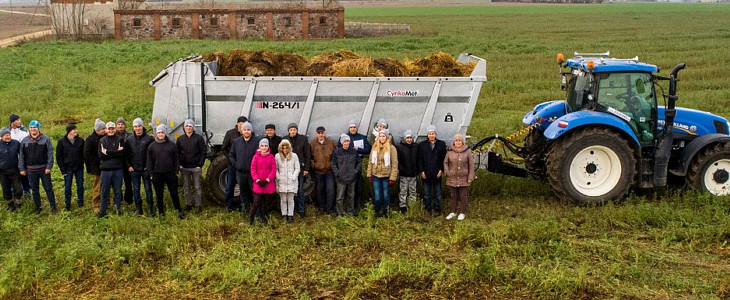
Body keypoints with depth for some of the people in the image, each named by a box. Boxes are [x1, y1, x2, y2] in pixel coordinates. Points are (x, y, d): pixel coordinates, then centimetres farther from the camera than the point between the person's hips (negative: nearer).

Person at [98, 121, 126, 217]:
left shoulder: (120, 139, 3)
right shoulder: (102, 140, 7)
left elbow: (122, 153, -10)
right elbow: (100, 155, -4)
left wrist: (107, 152, -11)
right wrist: (115, 152, -11)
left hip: (118, 169, -1)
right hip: (105, 169, 1)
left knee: (118, 191, 7)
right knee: (104, 191, 5)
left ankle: (118, 208, 18)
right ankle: (102, 211, 13)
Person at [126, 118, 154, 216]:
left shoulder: (149, 138, -5)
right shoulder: (129, 140, 5)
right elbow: (125, 154, 12)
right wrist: (128, 166, 4)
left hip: (146, 168, -3)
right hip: (134, 169, 3)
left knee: (148, 189, 3)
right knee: (136, 189, 8)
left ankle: (150, 209, 10)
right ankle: (138, 208, 17)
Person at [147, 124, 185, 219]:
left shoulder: (172, 145, 5)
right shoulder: (152, 146, 3)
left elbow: (176, 159, 8)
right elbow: (149, 161, 5)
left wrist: (176, 171, 2)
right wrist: (151, 174, 0)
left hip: (170, 173, 0)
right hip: (157, 174, 0)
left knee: (174, 193, 4)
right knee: (159, 195, 8)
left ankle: (179, 211, 15)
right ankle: (161, 213, 18)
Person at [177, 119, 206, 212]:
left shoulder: (198, 138, -3)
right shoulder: (180, 139, 7)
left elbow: (203, 152, -3)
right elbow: (177, 153, 11)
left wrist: (200, 165, -9)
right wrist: (179, 164, 1)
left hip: (196, 167, -3)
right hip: (184, 167, 3)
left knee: (197, 187, 2)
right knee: (186, 187, 10)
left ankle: (198, 205, 9)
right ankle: (188, 204, 19)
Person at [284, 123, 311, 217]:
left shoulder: (303, 139, 1)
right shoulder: (285, 139, 4)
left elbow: (307, 155, 3)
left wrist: (306, 169, -2)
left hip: (299, 168, -1)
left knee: (300, 190, 2)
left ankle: (301, 210, 9)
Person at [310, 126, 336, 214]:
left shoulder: (331, 143, 1)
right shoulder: (312, 144, 1)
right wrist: (313, 165, -2)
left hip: (329, 171, -1)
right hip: (318, 171, 1)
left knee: (330, 189, -4)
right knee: (320, 190, 10)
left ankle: (330, 209, 3)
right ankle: (321, 206, 23)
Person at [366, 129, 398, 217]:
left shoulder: (391, 148, -5)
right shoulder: (375, 147, 6)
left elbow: (395, 164, -7)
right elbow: (370, 162, 9)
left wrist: (392, 178, -12)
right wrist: (369, 175, 5)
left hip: (386, 176, -2)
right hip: (376, 175, 2)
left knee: (386, 195, 8)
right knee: (377, 196, 2)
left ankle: (385, 212, 22)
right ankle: (377, 212, 18)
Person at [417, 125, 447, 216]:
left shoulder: (441, 144, 3)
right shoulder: (422, 145, 3)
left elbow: (444, 158, 3)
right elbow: (420, 159, 3)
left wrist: (441, 170, -6)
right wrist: (422, 171, -5)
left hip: (437, 173, 0)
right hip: (426, 173, 0)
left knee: (437, 193, 7)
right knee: (427, 193, 7)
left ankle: (437, 209, 15)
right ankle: (428, 209, 15)